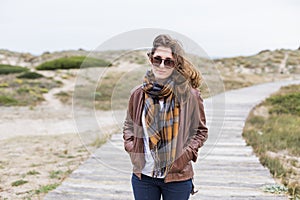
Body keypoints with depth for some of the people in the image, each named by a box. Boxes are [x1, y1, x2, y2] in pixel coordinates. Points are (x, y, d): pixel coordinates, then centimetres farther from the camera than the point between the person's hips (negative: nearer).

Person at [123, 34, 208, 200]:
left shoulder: (189, 95, -8)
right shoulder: (138, 94, -1)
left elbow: (201, 130, 4)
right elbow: (128, 125, 15)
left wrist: (188, 153, -8)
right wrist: (130, 147, -1)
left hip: (177, 177, -2)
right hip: (143, 176, 2)